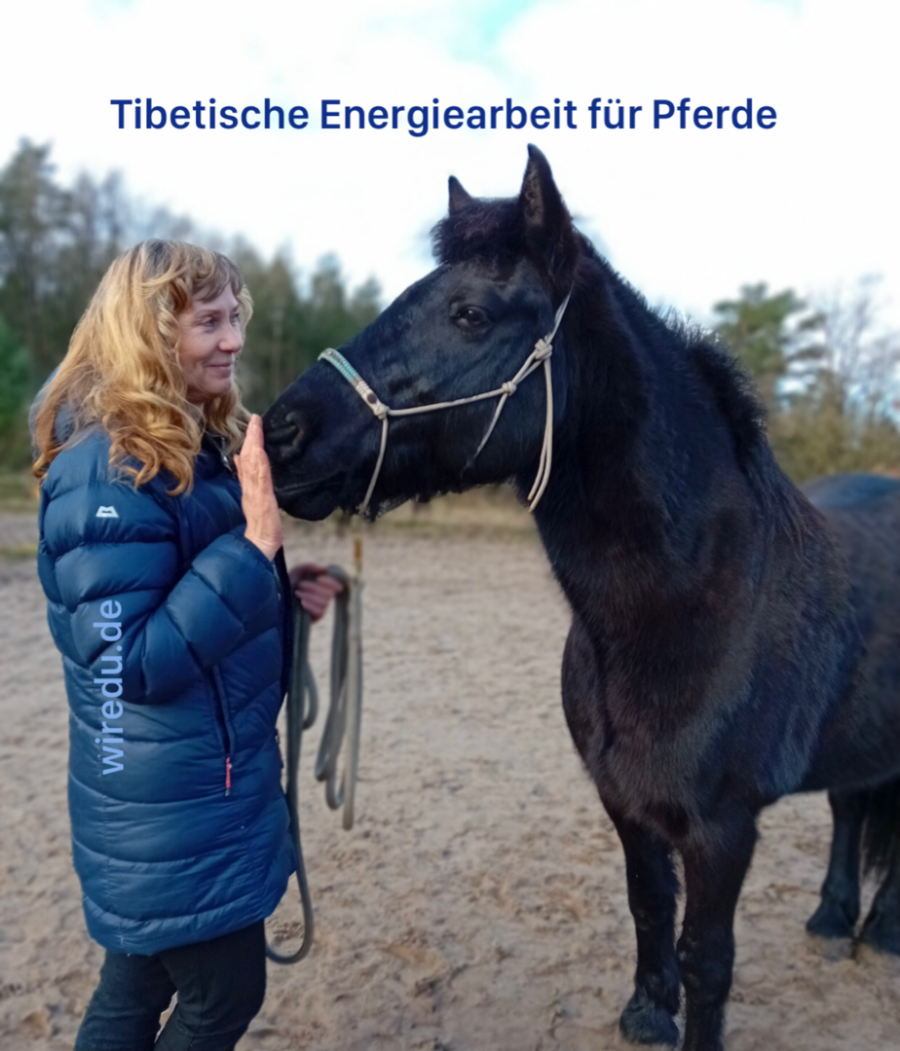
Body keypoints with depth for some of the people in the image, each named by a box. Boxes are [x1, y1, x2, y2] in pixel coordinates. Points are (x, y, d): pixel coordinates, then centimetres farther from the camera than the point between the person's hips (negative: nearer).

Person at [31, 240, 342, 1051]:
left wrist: (284, 588, 0)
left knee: (139, 985, 23)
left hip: (193, 789, 8)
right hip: (173, 806, -8)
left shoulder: (193, 444, 6)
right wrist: (253, 544, -30)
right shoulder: (110, 471, -23)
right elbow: (131, 662, -25)